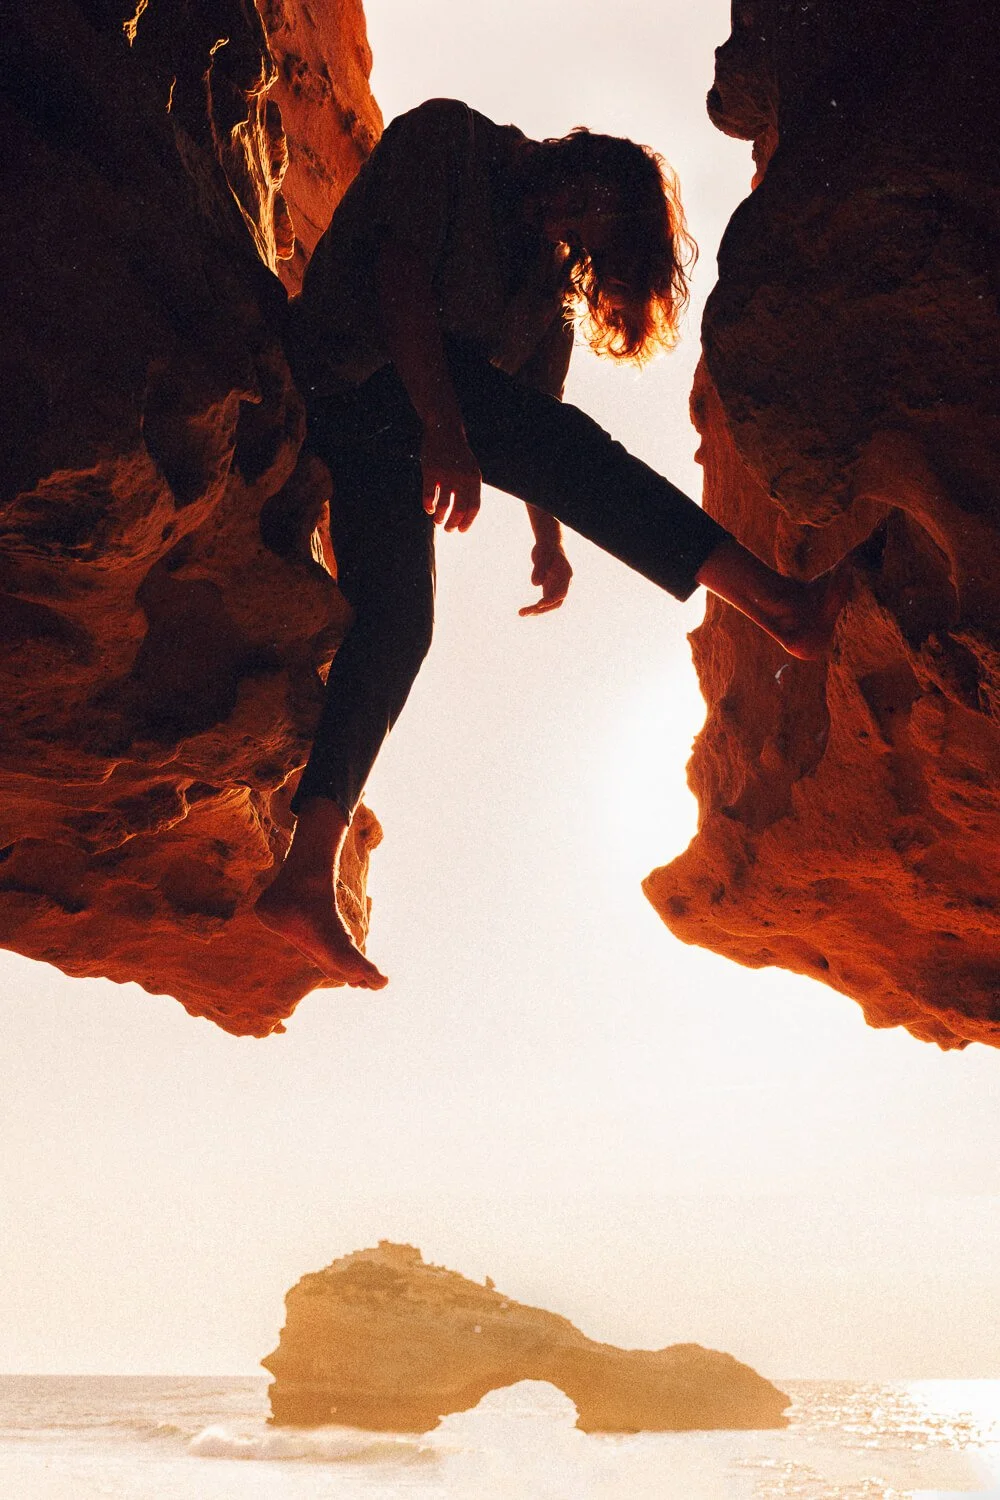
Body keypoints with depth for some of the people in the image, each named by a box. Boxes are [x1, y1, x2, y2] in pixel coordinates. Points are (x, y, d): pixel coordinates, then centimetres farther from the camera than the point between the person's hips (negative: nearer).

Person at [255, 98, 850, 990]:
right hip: (358, 373, -7)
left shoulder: (551, 274, 20)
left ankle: (308, 879, -14)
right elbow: (400, 274, -15)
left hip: (385, 428, 7)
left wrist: (549, 538, 6)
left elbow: (536, 427, 15)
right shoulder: (448, 137, 0)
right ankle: (775, 600, -23)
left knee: (397, 622, -7)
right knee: (562, 439, -20)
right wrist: (445, 430, -25)